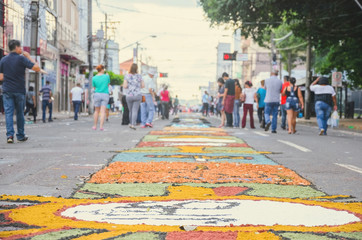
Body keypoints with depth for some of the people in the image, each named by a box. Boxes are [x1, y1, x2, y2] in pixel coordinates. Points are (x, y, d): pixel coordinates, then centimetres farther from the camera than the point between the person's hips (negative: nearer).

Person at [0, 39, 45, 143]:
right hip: (19, 90, -2)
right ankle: (21, 135, 18)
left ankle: (10, 135, -16)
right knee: (20, 113, 10)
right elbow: (36, 68, -11)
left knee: (8, 112, -2)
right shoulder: (21, 58, -7)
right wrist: (29, 57, 0)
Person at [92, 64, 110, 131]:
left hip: (97, 94, 1)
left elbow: (94, 87, 8)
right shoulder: (107, 76, -2)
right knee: (103, 111, -5)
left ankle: (95, 126, 16)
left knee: (97, 111, 13)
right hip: (105, 95, -1)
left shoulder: (94, 78, 0)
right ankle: (101, 126, -15)